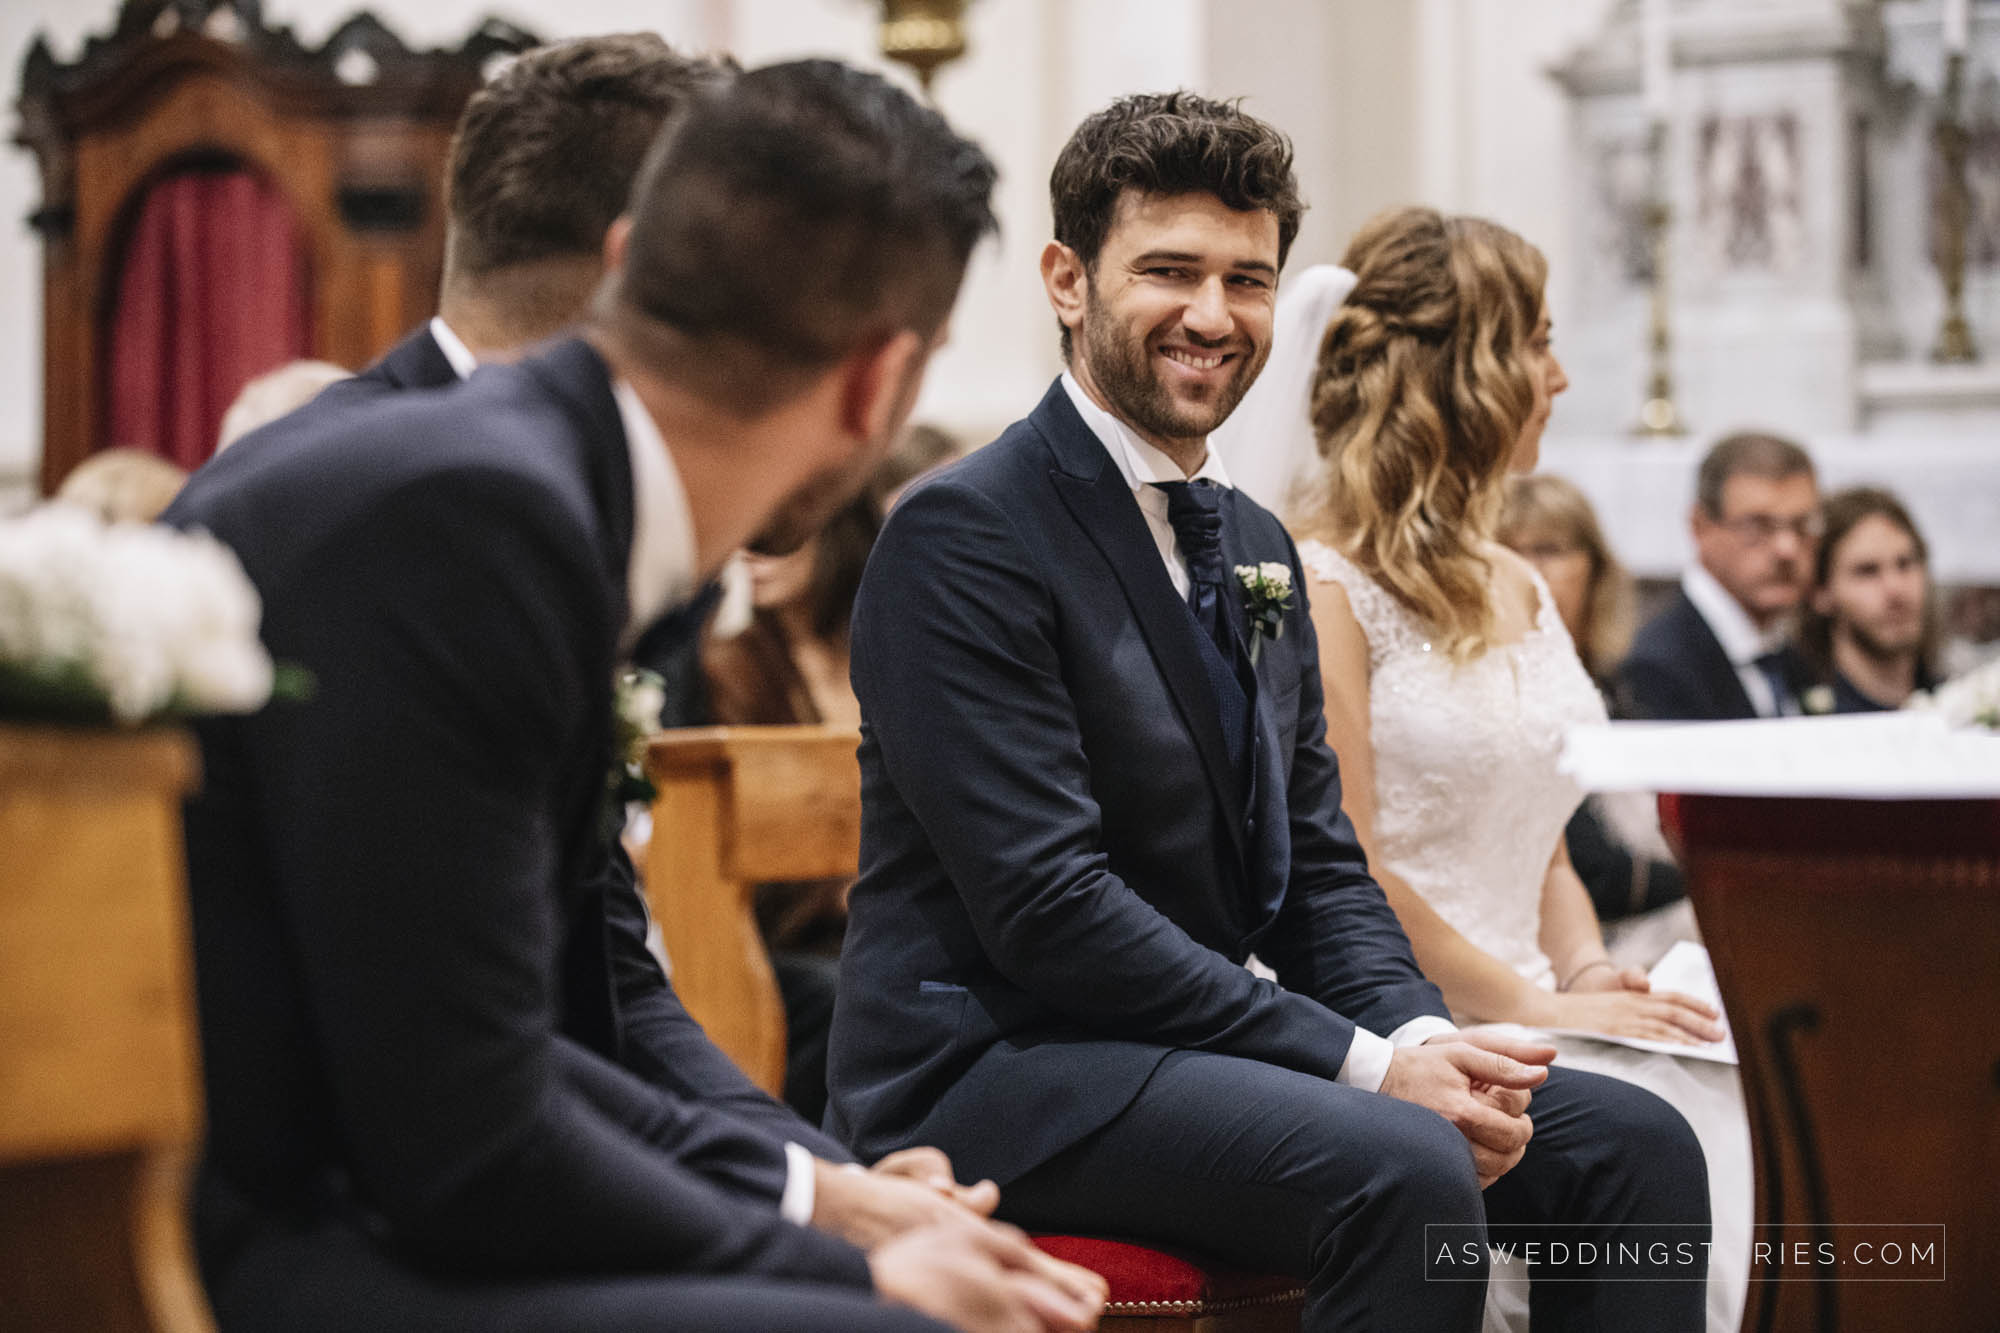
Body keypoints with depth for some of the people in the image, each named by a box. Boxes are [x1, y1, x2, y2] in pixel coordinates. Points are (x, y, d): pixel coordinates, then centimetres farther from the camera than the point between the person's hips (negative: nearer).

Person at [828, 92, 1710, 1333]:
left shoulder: (1257, 546, 15)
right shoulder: (963, 534, -12)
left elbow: (1318, 865, 15)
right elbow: (1044, 905, -19)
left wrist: (1425, 1033, -8)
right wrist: (1364, 1065, -21)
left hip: (1197, 1042, 8)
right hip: (990, 1071, -8)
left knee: (1634, 1142, -6)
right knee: (1403, 1173, -31)